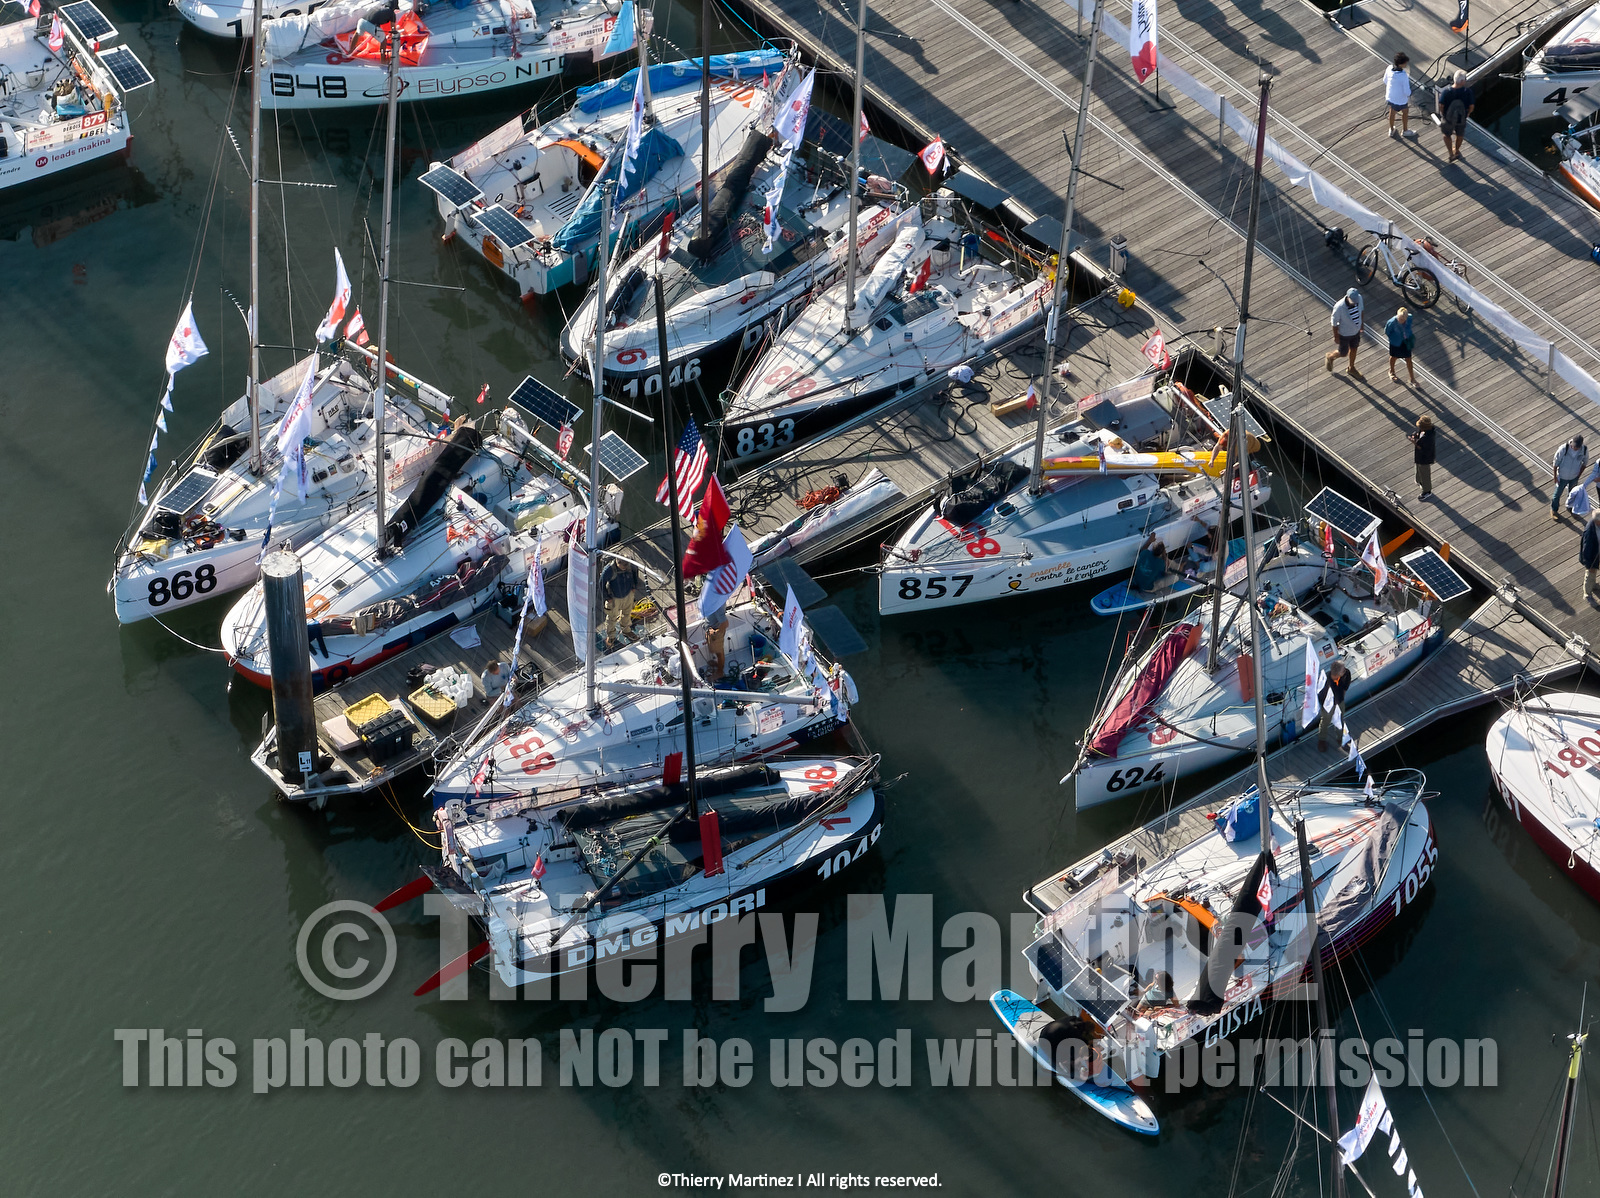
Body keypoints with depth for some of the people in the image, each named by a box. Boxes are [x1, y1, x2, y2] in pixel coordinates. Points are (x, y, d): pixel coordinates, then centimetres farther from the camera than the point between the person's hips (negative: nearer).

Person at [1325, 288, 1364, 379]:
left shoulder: (1359, 298, -25)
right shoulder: (1339, 307, -39)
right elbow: (1334, 322, -22)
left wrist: (1361, 323, 12)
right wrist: (1336, 337, -11)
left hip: (1356, 330, 5)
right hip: (1344, 333, -5)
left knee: (1354, 349, 26)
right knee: (1342, 353, 17)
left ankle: (1351, 368, 53)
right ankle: (1330, 357, 52)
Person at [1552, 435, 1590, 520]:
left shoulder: (1584, 451, -25)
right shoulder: (1563, 449, -33)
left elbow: (1585, 462, -3)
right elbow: (1555, 463, -19)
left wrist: (1579, 474, 1)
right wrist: (1555, 477, -12)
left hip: (1574, 477, 2)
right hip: (1562, 477, -2)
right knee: (1558, 494, 18)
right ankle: (1554, 510, 43)